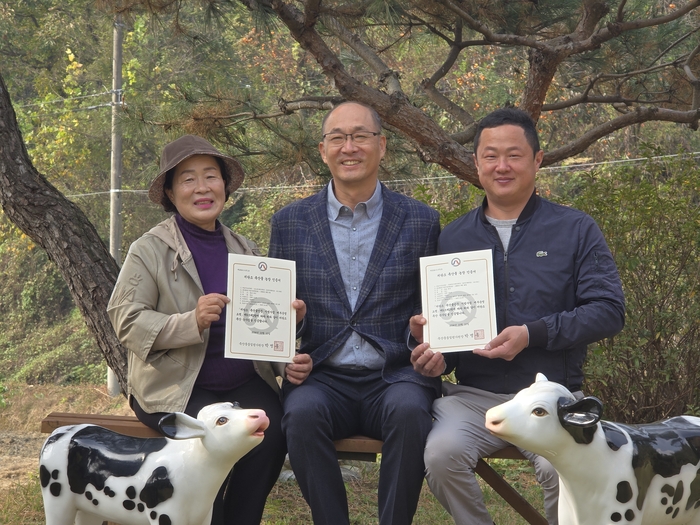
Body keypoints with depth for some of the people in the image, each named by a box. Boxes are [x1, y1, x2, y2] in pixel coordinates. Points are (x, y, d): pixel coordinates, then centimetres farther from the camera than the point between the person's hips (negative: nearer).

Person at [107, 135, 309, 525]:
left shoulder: (246, 250, 14)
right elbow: (126, 322, -8)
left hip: (244, 382, 3)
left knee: (270, 430, -26)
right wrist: (191, 323, -23)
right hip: (176, 385, -3)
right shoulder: (149, 250, 0)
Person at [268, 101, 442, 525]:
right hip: (322, 378, 1)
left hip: (394, 378, -1)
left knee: (409, 410, -34)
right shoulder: (290, 223, 10)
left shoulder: (421, 222, 8)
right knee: (303, 411, -32)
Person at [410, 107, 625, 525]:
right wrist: (431, 350, -5)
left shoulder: (576, 230, 7)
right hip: (473, 395, 2)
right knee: (442, 453, -30)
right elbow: (429, 319, 19)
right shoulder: (453, 237, 15)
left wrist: (533, 334, -14)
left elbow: (609, 310, -2)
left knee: (561, 467, -32)